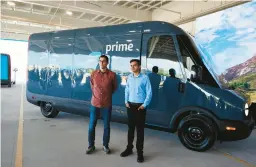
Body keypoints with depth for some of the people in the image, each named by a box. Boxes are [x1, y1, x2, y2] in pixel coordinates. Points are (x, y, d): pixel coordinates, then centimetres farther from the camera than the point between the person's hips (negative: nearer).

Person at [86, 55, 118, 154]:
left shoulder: (112, 75, -7)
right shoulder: (93, 74, 0)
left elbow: (114, 87, 10)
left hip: (107, 105, -1)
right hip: (95, 104, 2)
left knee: (106, 126, 9)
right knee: (91, 126, 7)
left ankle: (105, 145, 28)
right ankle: (91, 146, 25)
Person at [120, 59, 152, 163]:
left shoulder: (144, 78, -8)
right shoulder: (129, 77, 6)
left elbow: (149, 92, -7)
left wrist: (144, 105, -12)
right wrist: (126, 101, 5)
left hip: (140, 106, -4)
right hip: (130, 105, 4)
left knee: (140, 129, 2)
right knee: (130, 128, 14)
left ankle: (140, 152, 13)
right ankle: (129, 148, 29)